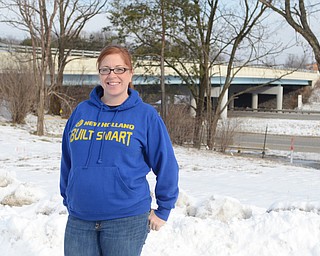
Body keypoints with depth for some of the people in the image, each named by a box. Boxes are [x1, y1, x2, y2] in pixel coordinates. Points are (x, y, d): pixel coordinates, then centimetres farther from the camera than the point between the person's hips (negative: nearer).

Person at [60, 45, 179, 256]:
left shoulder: (146, 115, -2)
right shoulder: (81, 111, 7)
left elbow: (166, 166, 0)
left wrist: (163, 210, 1)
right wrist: (68, 201, 18)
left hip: (127, 221, -3)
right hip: (79, 219, 3)